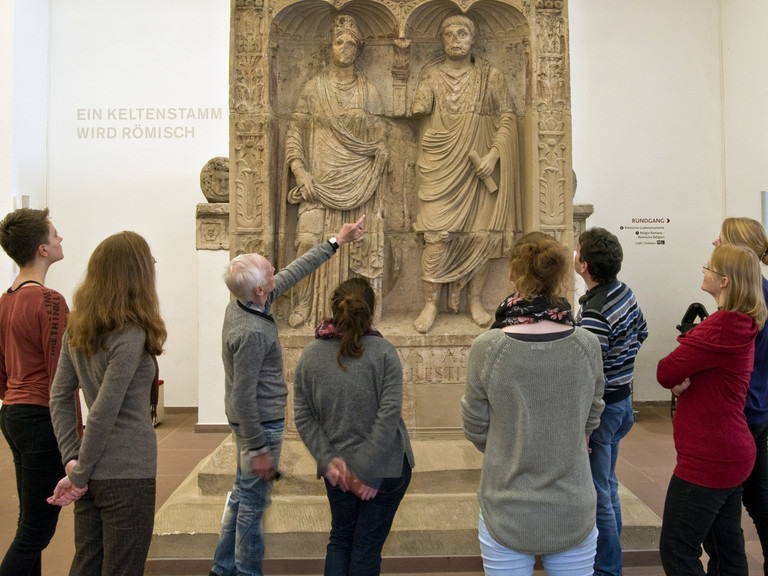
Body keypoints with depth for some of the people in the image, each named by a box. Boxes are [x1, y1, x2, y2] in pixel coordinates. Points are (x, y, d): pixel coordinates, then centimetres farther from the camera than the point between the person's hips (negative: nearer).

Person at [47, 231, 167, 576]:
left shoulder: (77, 329, 4)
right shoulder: (131, 334, -18)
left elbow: (59, 398, 6)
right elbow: (103, 414, -19)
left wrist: (72, 458, 5)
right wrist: (79, 475, -8)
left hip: (91, 476, 7)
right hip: (128, 474, -7)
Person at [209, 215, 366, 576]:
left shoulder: (243, 302, -3)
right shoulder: (251, 333, -29)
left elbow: (293, 272, 7)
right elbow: (243, 398, -26)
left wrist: (336, 242, 13)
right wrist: (258, 449, -19)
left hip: (253, 421, 10)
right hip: (260, 425, -10)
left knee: (242, 494, 22)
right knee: (253, 503, 7)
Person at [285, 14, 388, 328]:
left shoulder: (369, 92, 11)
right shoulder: (313, 89, 9)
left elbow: (380, 141, 9)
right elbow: (295, 134, 6)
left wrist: (373, 179, -3)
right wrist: (300, 173, -7)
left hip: (358, 183, 1)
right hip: (320, 181, -1)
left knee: (357, 244, -2)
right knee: (308, 239, -13)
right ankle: (302, 305, 0)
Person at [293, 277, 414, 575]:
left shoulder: (310, 355, -5)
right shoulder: (383, 352, -15)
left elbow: (303, 417, -4)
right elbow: (389, 414, -19)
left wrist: (329, 460, -4)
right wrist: (368, 470, -15)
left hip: (339, 470, 3)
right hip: (386, 468, -3)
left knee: (340, 539, 23)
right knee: (368, 546, 13)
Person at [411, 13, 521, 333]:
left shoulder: (490, 76, 9)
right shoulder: (432, 74, 11)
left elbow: (508, 116, 4)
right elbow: (418, 111, 5)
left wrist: (494, 154, -9)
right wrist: (421, 106, -17)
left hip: (478, 165, 1)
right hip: (440, 164, -1)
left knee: (482, 234, -1)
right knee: (438, 234, -10)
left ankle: (474, 299, 13)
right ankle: (431, 304, -1)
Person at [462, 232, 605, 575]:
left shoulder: (486, 348, -18)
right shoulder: (587, 346, -12)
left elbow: (476, 431, -6)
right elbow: (589, 423, 3)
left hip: (507, 515, -1)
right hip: (573, 514, 2)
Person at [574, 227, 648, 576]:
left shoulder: (594, 314, -28)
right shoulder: (625, 292, 1)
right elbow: (641, 331, 20)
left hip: (601, 407, -10)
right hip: (622, 401, 10)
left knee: (597, 494, 4)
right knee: (607, 484, 24)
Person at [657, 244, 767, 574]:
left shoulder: (722, 326, -24)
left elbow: (664, 373, -21)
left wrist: (677, 377, 1)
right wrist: (682, 379, -11)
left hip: (709, 458, -10)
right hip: (732, 453, 10)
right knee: (729, 549, 20)